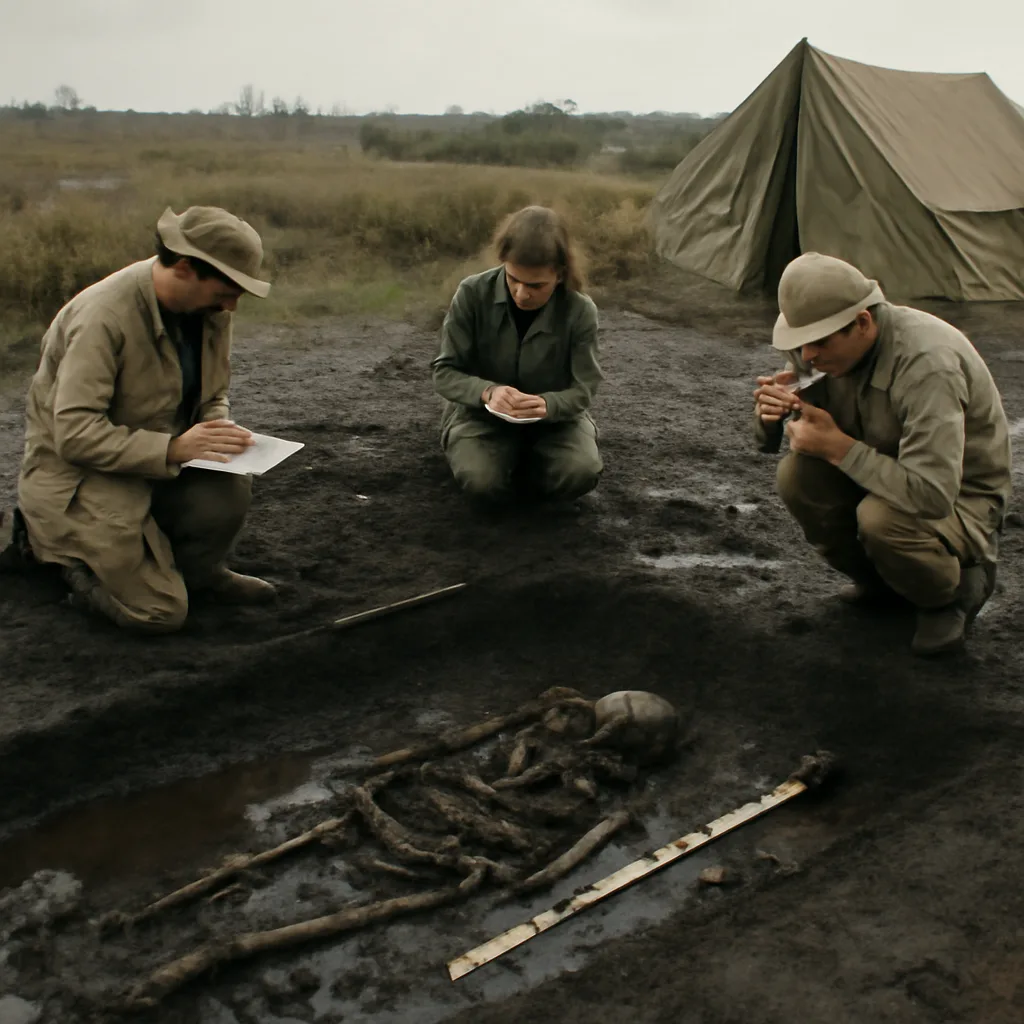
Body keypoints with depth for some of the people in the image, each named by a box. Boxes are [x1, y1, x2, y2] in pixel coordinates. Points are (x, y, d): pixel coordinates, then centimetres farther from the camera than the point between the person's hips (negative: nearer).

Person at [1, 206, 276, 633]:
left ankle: (197, 572, 4)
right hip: (78, 469, -5)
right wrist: (174, 448, -33)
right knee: (161, 612, -11)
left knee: (230, 486, -27)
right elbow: (75, 434, -29)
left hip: (157, 462, 6)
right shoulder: (103, 316, -26)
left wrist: (218, 433, -12)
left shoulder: (209, 309, -4)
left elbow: (212, 395, 11)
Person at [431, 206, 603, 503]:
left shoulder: (580, 311, -19)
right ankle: (509, 461, 10)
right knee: (481, 481, -28)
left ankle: (523, 463, 7)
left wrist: (548, 405, -37)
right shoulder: (473, 294, -19)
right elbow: (444, 372, -13)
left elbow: (582, 390, -12)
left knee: (581, 473, -27)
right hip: (482, 412, 0)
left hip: (553, 416, 1)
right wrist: (487, 392, -35)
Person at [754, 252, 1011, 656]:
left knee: (882, 517, -37)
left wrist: (838, 447, -33)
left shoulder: (928, 365, -33)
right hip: (885, 472, 6)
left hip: (958, 498, -6)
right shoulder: (833, 343, -10)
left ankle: (957, 589, -1)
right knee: (796, 475, -19)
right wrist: (772, 411, -24)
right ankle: (876, 578, 7)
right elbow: (773, 441, 1)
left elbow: (931, 496, -40)